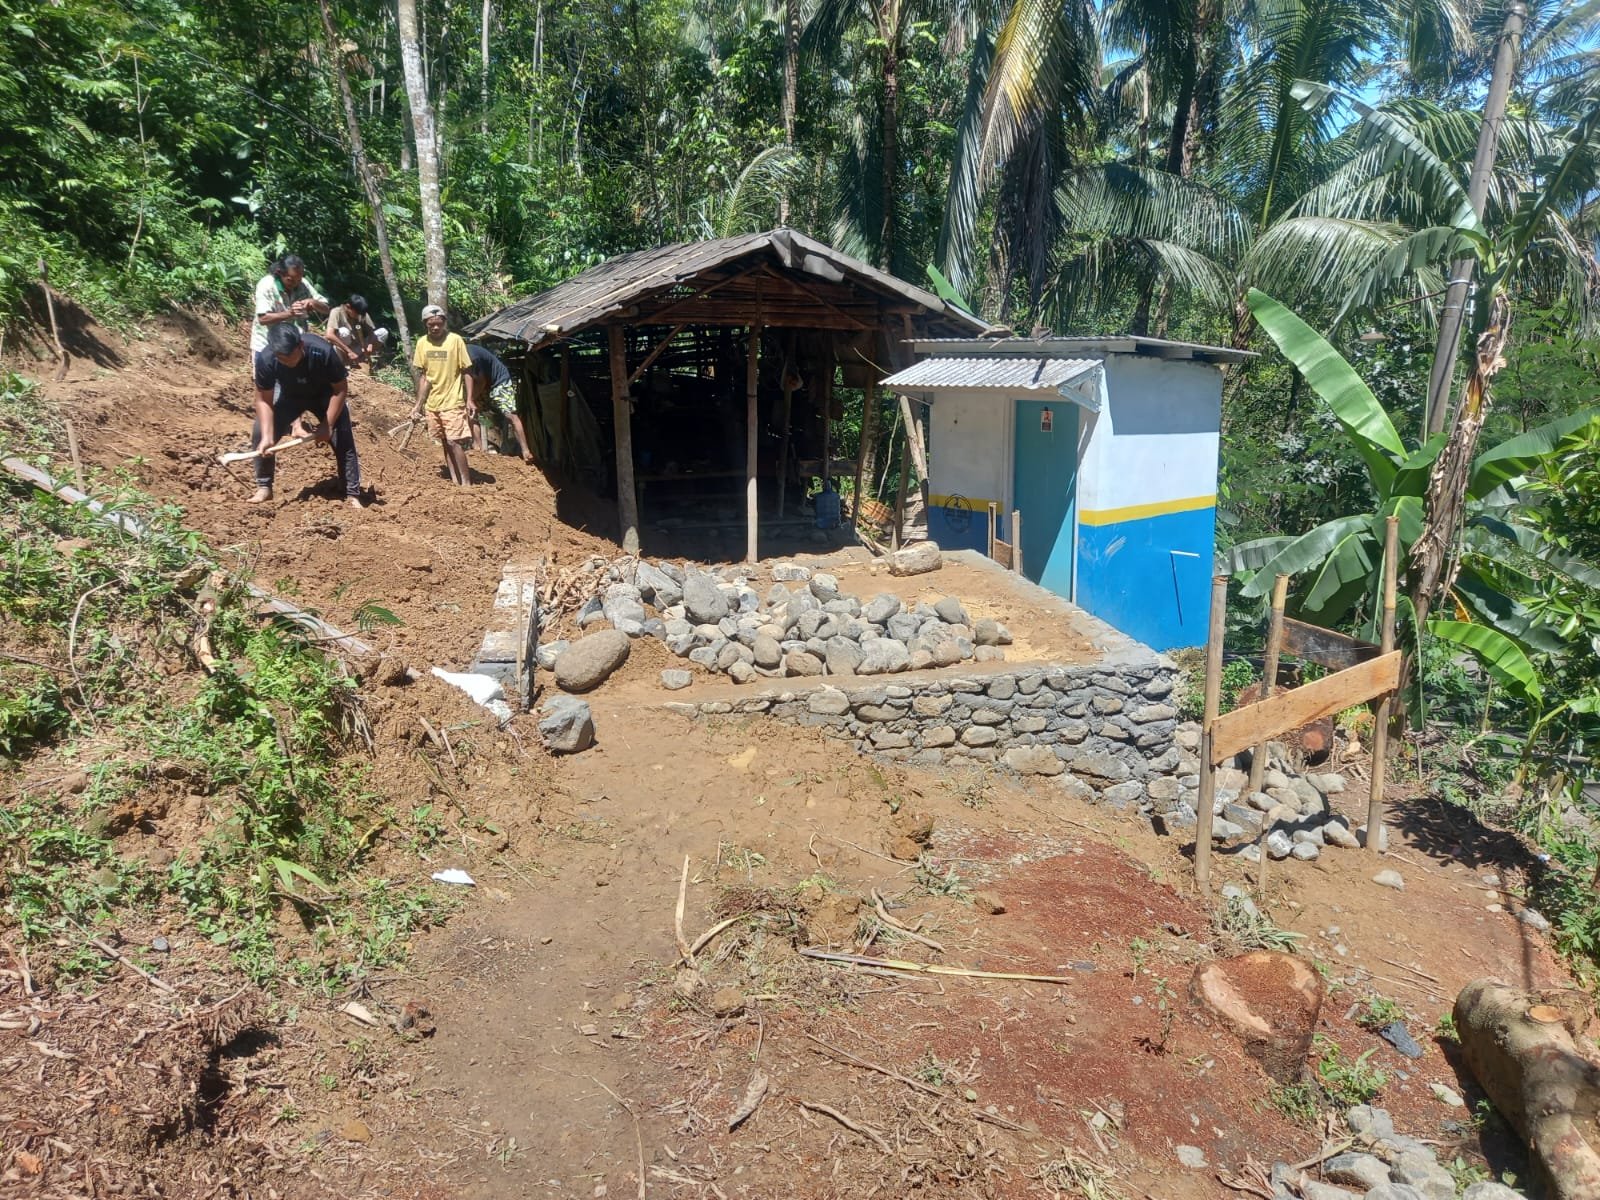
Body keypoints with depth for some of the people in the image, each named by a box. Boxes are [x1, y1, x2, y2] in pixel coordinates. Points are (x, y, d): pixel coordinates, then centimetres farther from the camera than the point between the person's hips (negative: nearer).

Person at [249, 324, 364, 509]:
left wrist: (327, 424, -26)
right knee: (259, 433, -11)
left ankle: (353, 495, -6)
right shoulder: (265, 359, -32)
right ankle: (264, 487, 6)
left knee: (343, 441, -14)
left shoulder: (322, 352, -38)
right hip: (288, 395, 2)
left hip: (324, 395, -2)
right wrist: (267, 436, -31)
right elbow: (264, 400, -21)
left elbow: (340, 389, -24)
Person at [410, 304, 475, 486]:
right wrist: (418, 404, 6)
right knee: (444, 443, 9)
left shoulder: (456, 340, -10)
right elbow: (423, 376, 7)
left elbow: (466, 372, -6)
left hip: (453, 402, -5)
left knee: (454, 442, -9)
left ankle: (466, 481, 2)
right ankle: (455, 481, 17)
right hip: (432, 403, 5)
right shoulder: (422, 343, 3)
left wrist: (469, 400, -11)